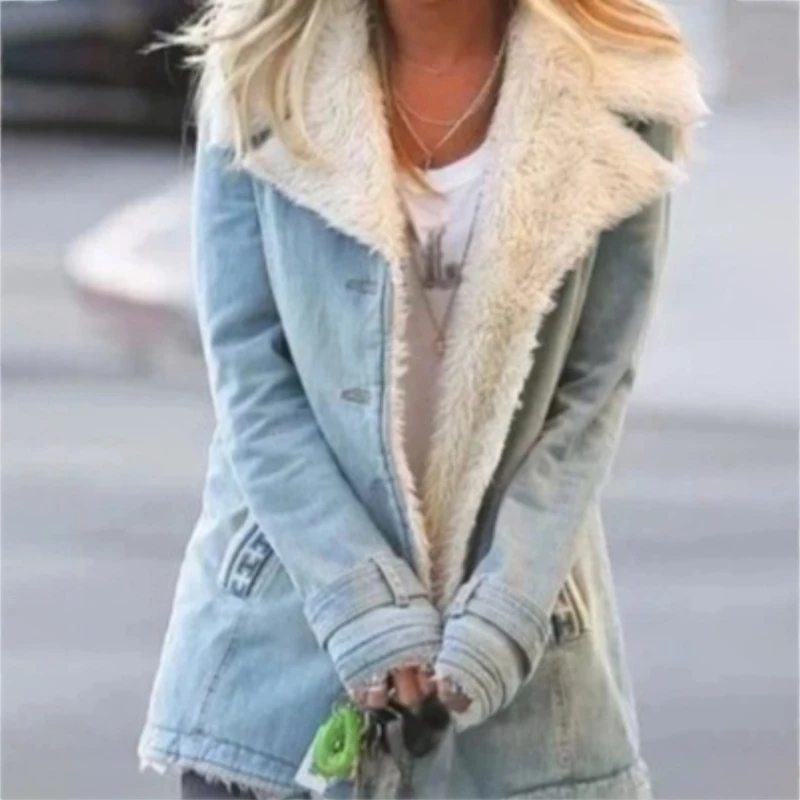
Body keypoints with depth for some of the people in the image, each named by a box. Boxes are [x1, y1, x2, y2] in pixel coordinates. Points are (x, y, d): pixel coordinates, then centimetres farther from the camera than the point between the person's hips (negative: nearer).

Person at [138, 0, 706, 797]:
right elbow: (249, 371, -5)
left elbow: (593, 392, -3)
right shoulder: (264, 72, -3)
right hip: (282, 626, 1)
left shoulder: (617, 95, -6)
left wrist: (497, 620, -11)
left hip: (514, 647, 0)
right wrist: (364, 602, -13)